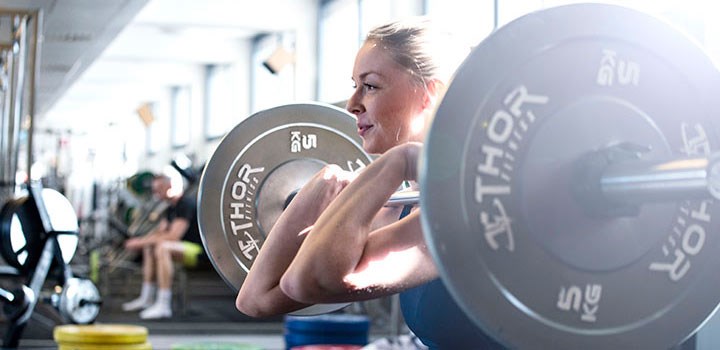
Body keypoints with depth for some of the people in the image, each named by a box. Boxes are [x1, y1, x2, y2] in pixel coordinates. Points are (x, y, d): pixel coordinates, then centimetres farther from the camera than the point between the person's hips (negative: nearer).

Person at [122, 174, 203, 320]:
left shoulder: (186, 203, -19)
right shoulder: (173, 206, 12)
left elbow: (173, 236, -26)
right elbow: (160, 231, 17)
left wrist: (142, 242, -21)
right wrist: (140, 240, -3)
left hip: (199, 251, -11)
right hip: (187, 247, 11)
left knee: (162, 247, -32)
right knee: (149, 246, 18)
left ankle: (163, 306, -30)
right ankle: (147, 298, 17)